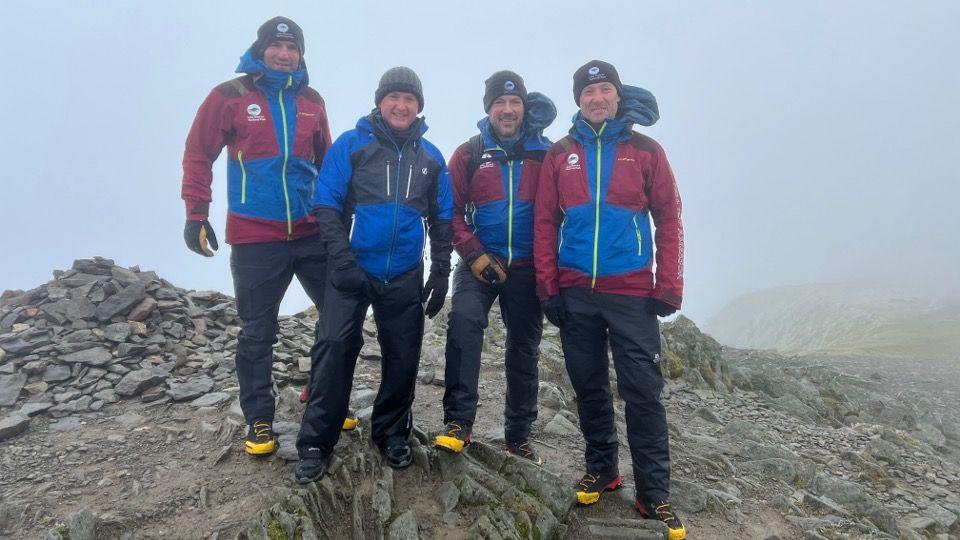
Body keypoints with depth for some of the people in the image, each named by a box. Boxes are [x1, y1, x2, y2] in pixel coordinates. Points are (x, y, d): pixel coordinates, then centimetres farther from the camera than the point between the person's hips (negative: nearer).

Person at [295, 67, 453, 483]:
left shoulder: (431, 157, 9)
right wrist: (342, 260, -14)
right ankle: (315, 443, 4)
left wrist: (440, 273, 6)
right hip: (353, 271, -3)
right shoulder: (350, 145, -1)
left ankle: (392, 433, 28)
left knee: (403, 356, 8)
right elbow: (325, 205, -5)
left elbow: (442, 219, 12)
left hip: (405, 277, 3)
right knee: (335, 348, -11)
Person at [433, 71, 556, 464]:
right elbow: (452, 211, -2)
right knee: (464, 322, -27)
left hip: (526, 268, 2)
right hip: (480, 264, -1)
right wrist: (474, 255, -12)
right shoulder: (469, 154, 2)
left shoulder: (544, 154, 3)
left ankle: (518, 434, 26)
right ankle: (458, 422, -17)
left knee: (524, 349, 9)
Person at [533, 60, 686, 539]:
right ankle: (600, 469, 30)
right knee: (588, 387, 12)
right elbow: (545, 223, 5)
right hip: (575, 293, 2)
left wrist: (669, 286, -4)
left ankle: (654, 494, 11)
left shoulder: (646, 151, 4)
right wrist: (548, 287, -1)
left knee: (642, 391, -1)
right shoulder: (560, 154, 7)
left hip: (631, 292, -2)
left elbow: (669, 221, 2)